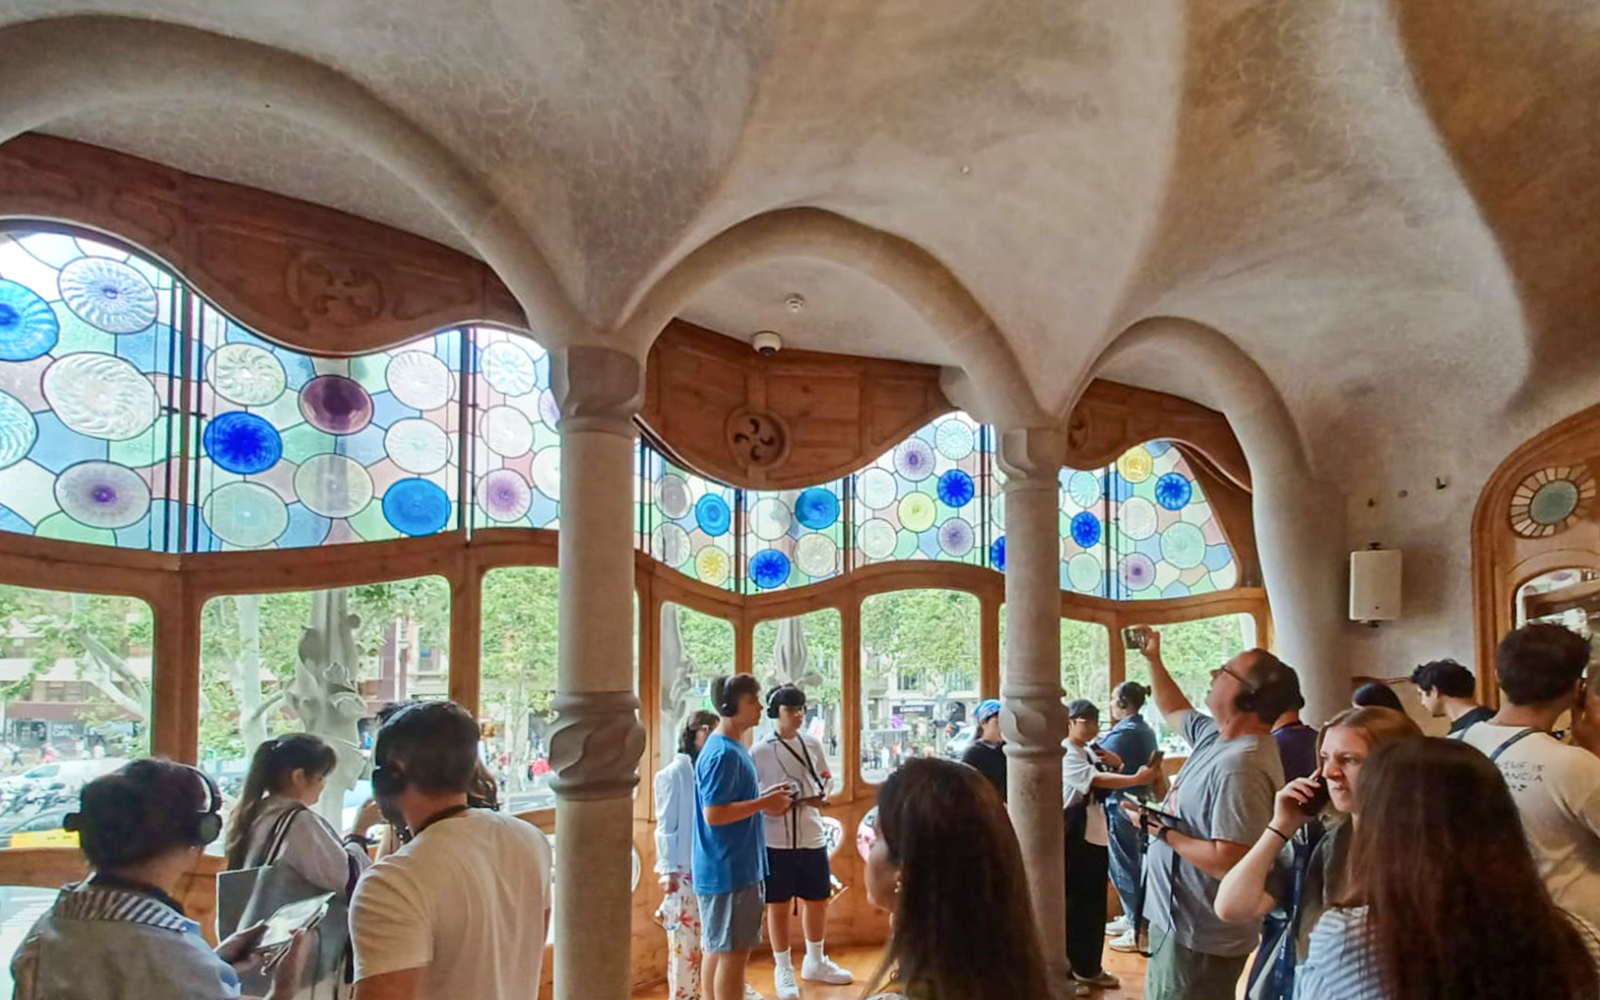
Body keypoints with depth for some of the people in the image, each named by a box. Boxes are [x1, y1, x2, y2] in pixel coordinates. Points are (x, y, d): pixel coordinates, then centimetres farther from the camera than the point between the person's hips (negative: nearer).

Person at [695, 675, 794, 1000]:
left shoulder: (733, 748, 11)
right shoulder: (722, 754, -20)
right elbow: (713, 814, -24)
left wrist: (765, 799, 7)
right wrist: (763, 803, -18)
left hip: (735, 867, 10)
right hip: (728, 871, -10)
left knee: (717, 949, 16)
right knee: (733, 952, -2)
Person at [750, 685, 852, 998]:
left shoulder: (813, 744, 4)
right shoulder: (759, 752, -9)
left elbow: (827, 778, 15)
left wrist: (822, 795, -6)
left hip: (813, 838, 5)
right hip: (776, 842, -4)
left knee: (817, 900, 16)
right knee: (778, 905, 7)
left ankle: (815, 962, 37)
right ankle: (783, 971, 24)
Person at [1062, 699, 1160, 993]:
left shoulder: (1091, 752, 12)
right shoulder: (1064, 755, -17)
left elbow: (1108, 782, 17)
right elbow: (1096, 780, -29)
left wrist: (1119, 766, -2)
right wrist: (1137, 779, -37)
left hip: (1096, 835, 9)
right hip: (1073, 838, -9)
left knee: (1094, 905, 15)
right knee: (1073, 905, 0)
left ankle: (1089, 967, 27)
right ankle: (1068, 970, 12)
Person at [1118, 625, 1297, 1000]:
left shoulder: (1240, 766, -29)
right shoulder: (1217, 734, 2)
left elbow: (1228, 863, -34)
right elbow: (1175, 711, 25)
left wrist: (1160, 831, -23)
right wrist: (1153, 659, 22)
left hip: (1199, 935, -10)